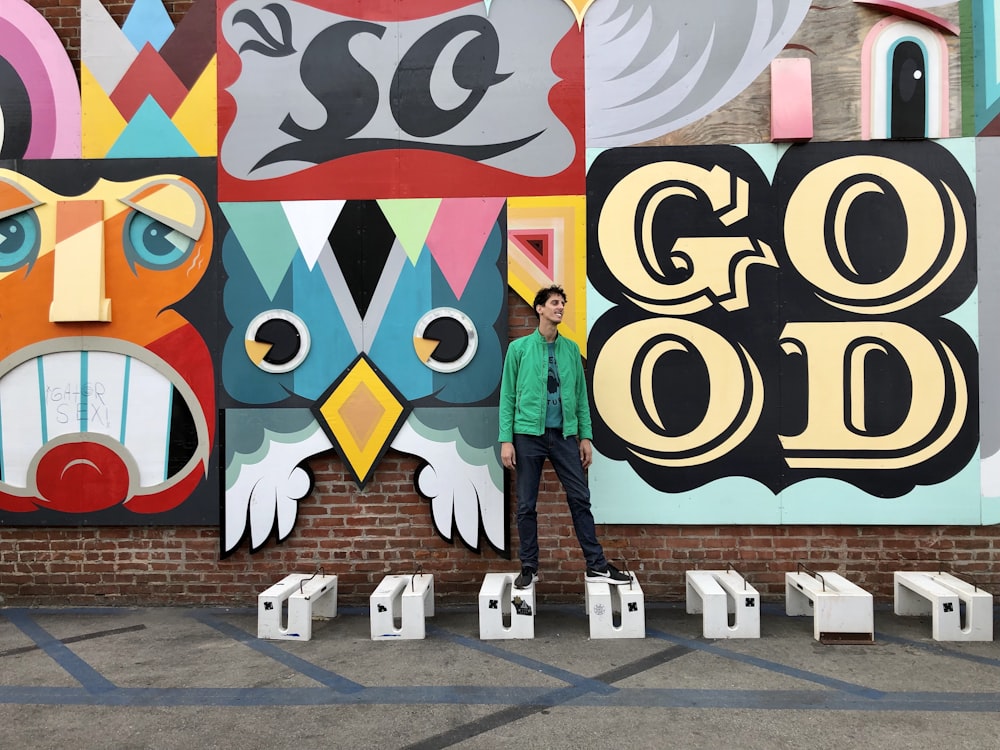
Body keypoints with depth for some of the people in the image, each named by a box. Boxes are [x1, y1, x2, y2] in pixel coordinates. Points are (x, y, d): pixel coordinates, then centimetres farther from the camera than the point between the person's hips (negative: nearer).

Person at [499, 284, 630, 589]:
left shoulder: (571, 349, 9)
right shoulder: (519, 348, 0)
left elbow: (581, 395, 11)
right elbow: (507, 397, -1)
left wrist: (585, 436, 6)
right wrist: (506, 440, -7)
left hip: (564, 435, 3)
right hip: (529, 435, -2)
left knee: (580, 498, 4)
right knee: (526, 505, 5)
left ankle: (597, 565, 13)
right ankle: (529, 568, 18)